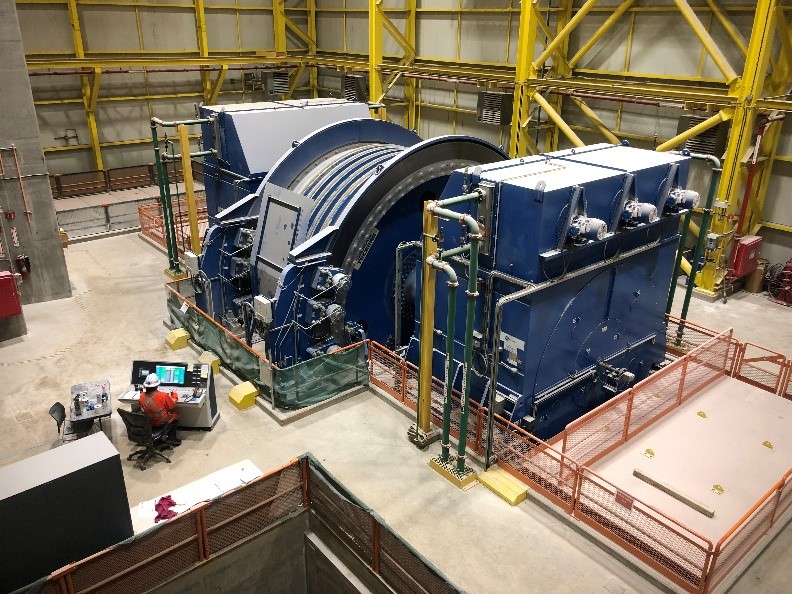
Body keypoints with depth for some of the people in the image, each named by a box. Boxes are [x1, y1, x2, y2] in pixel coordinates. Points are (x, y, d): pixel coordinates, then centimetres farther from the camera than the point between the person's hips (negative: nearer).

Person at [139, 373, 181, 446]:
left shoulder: (142, 396, -15)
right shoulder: (163, 395, -27)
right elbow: (172, 406, -10)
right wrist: (174, 395, 6)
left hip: (147, 422, 5)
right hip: (161, 423, -5)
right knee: (175, 413, 21)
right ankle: (171, 438, 25)